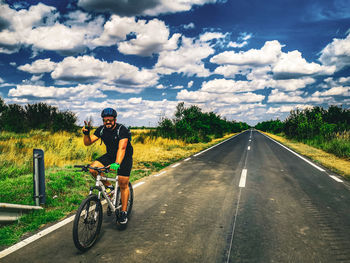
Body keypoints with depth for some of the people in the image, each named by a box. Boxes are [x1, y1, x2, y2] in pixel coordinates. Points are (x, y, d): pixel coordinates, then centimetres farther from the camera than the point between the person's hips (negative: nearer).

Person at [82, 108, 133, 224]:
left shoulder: (122, 130, -25)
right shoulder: (101, 130, -8)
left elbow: (122, 148, -38)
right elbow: (87, 143, -9)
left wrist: (117, 163, -52)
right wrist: (86, 133, -30)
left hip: (124, 157, -5)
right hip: (110, 155, 5)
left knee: (123, 185, -9)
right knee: (93, 168, -19)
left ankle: (123, 212, 6)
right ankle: (109, 186, 4)